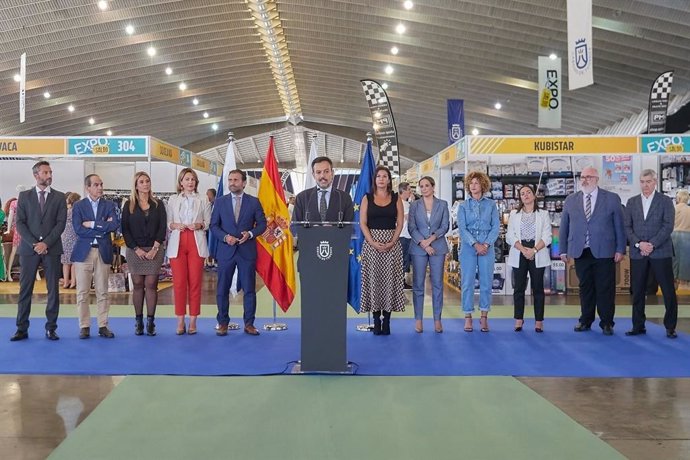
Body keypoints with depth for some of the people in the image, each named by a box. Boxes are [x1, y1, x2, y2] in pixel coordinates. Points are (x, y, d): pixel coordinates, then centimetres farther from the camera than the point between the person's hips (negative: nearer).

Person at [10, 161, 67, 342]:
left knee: (53, 289, 1)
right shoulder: (24, 196, 8)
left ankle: (51, 328, 8)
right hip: (29, 248, 0)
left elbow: (61, 223, -1)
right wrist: (34, 244, -10)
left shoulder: (59, 197, 7)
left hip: (51, 249, 0)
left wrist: (46, 243, -12)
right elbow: (20, 223, 2)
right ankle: (22, 329, 7)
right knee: (25, 289, 1)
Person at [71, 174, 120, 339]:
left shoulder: (110, 205, 8)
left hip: (103, 252, 1)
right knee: (82, 292, 2)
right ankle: (84, 326, 9)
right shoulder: (78, 206, 5)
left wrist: (92, 224, -10)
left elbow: (115, 225, -9)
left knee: (102, 292, 5)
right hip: (83, 252, -1)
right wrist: (102, 229, -8)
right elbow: (78, 229, -8)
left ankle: (103, 326, 11)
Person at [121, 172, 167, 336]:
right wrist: (136, 249, -8)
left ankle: (150, 321, 2)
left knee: (151, 285, -2)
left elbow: (162, 227, 2)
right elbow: (125, 229, 2)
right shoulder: (129, 205, 5)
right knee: (137, 285, 2)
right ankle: (138, 321, 8)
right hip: (135, 250, 0)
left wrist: (154, 248, -8)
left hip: (154, 250, 0)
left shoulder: (158, 204, 7)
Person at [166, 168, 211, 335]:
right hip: (177, 243, 0)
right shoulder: (172, 200, 12)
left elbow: (208, 222, 8)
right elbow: (168, 222, 10)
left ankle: (193, 321, 6)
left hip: (196, 243, 0)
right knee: (179, 282, -3)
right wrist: (175, 225, -10)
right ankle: (180, 321, 4)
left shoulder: (203, 200, 10)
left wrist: (200, 225, -11)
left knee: (195, 282, -1)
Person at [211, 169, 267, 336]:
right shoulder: (220, 202, 6)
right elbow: (213, 225, 5)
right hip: (225, 251, 1)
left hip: (247, 251, -1)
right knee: (222, 289, 5)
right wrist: (225, 237, -11)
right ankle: (223, 323, 16)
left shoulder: (254, 202, 4)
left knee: (249, 289, 2)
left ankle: (249, 323, 12)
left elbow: (262, 224, 5)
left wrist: (250, 233, -13)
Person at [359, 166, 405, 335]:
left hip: (392, 244, 0)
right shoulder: (367, 198, 6)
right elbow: (362, 223, 0)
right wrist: (373, 242, -12)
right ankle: (376, 319, 7)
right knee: (373, 279, -1)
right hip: (371, 243, 0)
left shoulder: (396, 198, 7)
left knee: (390, 280, 0)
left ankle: (386, 320, 6)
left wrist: (392, 242, -11)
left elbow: (400, 223, 3)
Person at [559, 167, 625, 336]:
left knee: (605, 289, 2)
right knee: (585, 288, 8)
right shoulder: (570, 200, 9)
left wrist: (620, 249, -2)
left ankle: (606, 322, 14)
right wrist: (563, 250, 8)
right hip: (580, 252, 2)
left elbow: (619, 226, 3)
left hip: (604, 252, -2)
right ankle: (585, 321, 20)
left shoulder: (612, 199, 4)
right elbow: (564, 226, 11)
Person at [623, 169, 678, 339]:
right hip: (637, 253, 3)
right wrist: (639, 243, -10)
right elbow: (627, 227, 5)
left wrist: (652, 244, -14)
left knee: (668, 291, 0)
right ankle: (638, 326, 15)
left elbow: (668, 226, -6)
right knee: (637, 291, 6)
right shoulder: (632, 202, 11)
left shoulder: (665, 201, 3)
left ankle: (670, 327, 10)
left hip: (661, 252, -2)